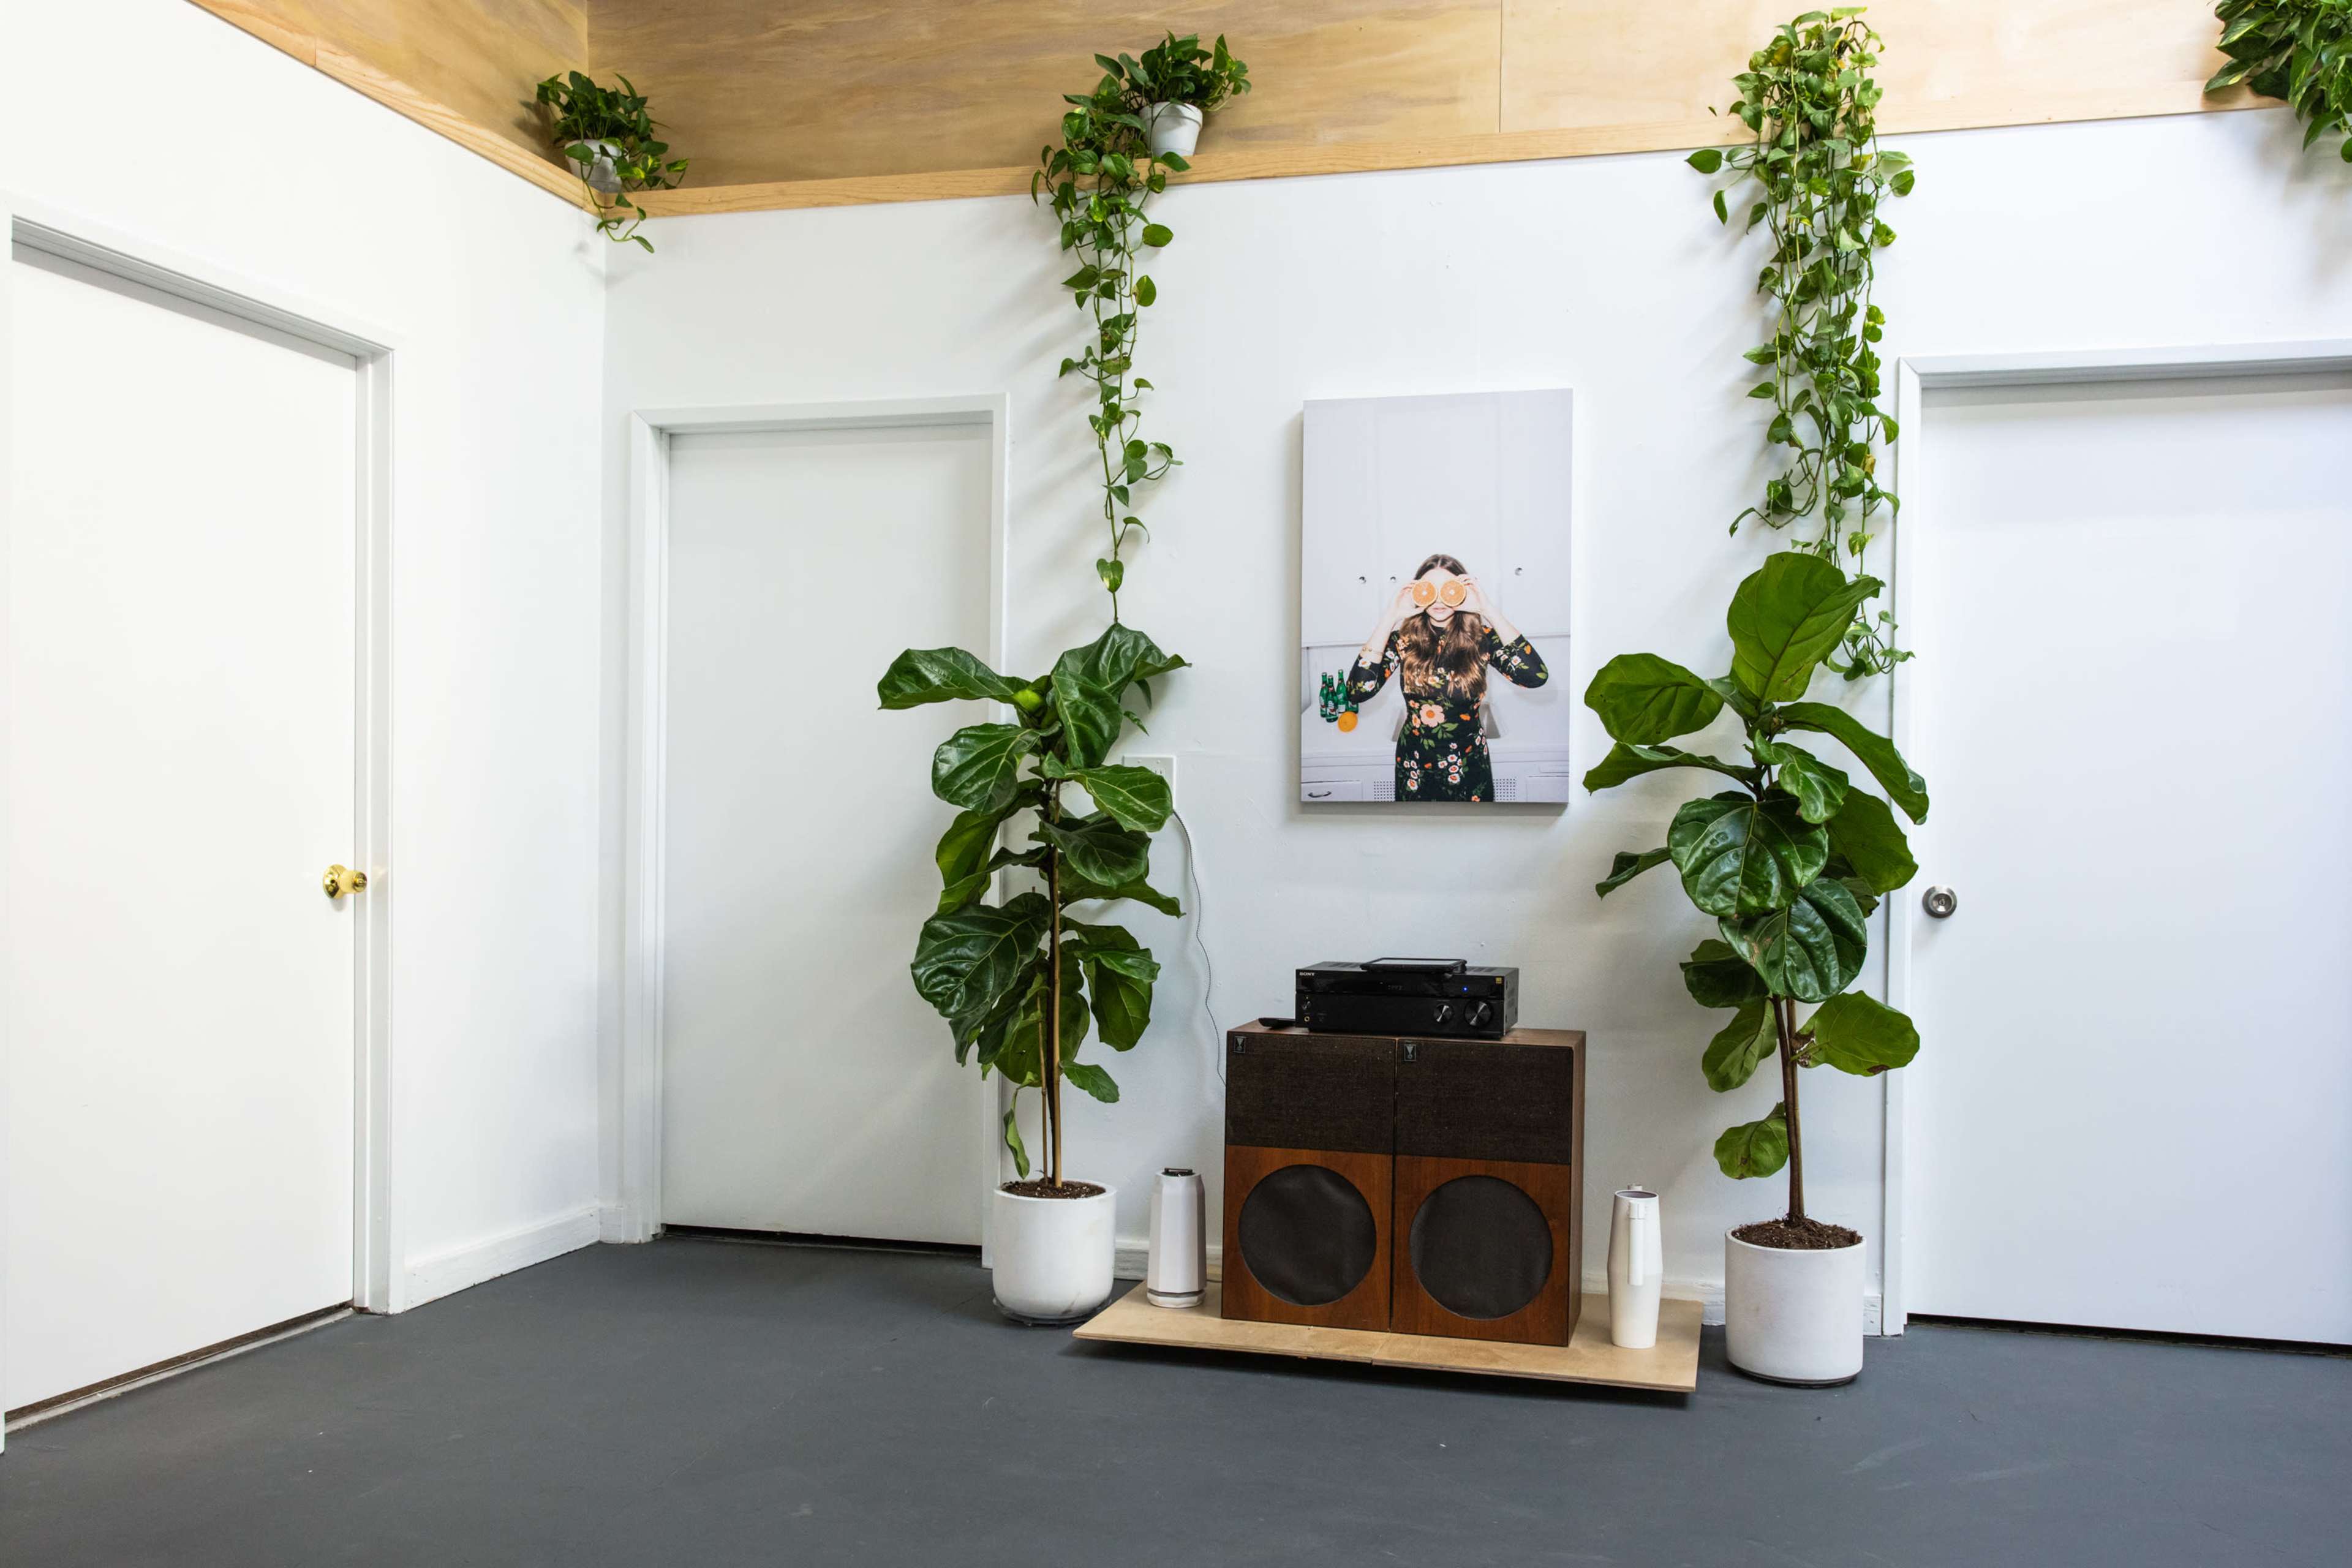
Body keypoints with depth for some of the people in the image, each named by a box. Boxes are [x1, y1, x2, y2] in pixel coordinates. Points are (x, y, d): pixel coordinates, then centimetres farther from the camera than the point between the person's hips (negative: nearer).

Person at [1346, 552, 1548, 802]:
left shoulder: (1482, 638, -10)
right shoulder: (1403, 640, -8)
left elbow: (1535, 676, -28)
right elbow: (1359, 690, -25)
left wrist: (1489, 611, -27)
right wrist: (1392, 617, -23)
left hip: (1469, 767, 0)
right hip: (1415, 769, 1)